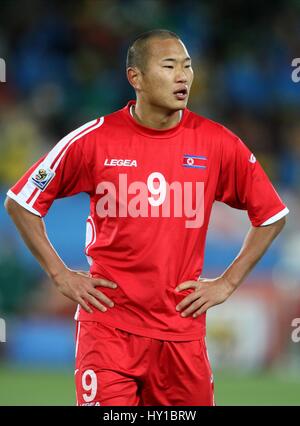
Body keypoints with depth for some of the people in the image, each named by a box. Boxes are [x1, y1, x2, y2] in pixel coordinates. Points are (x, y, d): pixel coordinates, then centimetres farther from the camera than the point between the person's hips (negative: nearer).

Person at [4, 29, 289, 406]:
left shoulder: (217, 143, 0)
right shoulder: (94, 139, -4)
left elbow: (272, 215, 12)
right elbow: (19, 202, 5)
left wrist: (227, 283, 6)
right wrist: (61, 276, 1)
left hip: (182, 329, 2)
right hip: (109, 324, -2)